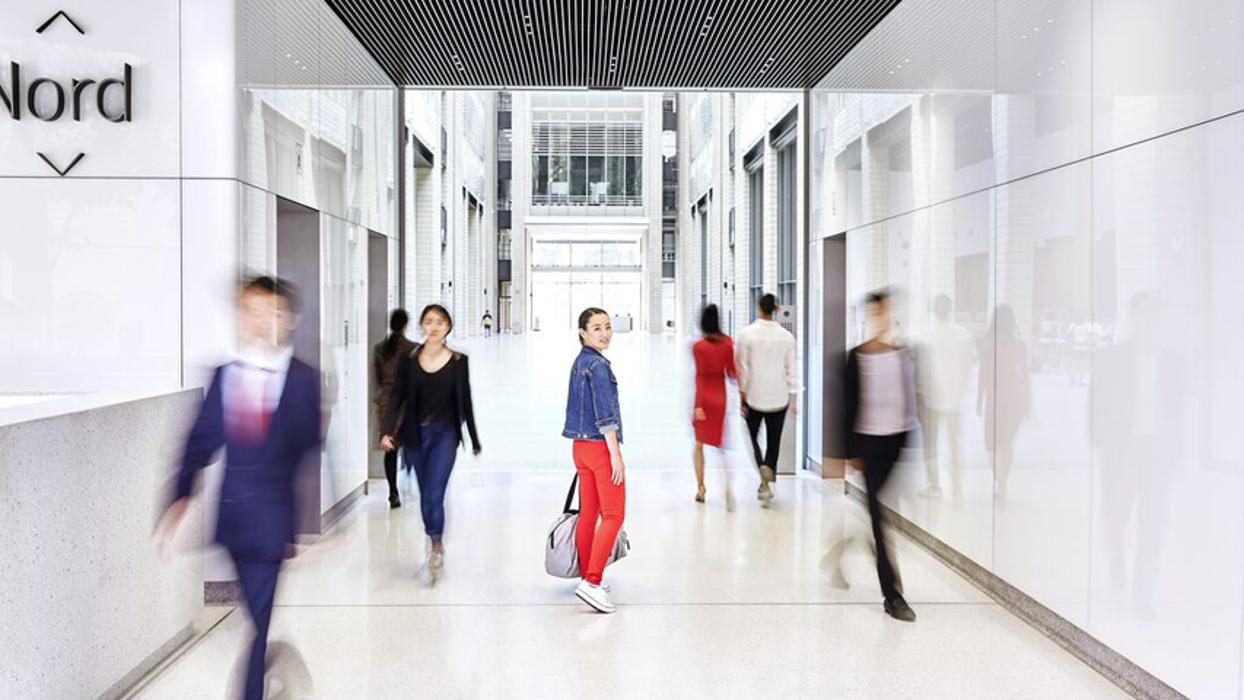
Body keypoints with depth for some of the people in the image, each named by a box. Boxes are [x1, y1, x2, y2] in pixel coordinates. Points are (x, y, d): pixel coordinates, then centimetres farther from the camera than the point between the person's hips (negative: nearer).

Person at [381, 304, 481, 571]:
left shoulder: (458, 361, -2)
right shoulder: (408, 359, 1)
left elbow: (464, 401, 4)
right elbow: (397, 396, 0)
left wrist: (475, 440, 7)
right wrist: (388, 430, -13)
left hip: (445, 433, -2)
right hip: (415, 434, 2)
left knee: (433, 493, -13)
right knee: (425, 493, 12)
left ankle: (436, 543, 6)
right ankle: (436, 543, 29)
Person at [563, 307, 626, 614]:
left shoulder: (579, 362, 14)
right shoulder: (598, 364, -15)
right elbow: (605, 414, -19)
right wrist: (616, 454, -18)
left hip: (581, 447, 9)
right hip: (601, 446, -9)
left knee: (588, 514, 14)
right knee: (613, 516, -5)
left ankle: (588, 577, 22)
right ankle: (592, 583, -12)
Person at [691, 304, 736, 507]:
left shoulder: (698, 346, -11)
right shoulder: (727, 343, -2)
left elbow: (700, 376, -14)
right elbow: (731, 372, 0)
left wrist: (698, 405, -13)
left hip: (704, 397, -2)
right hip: (721, 396, 3)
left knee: (699, 444, 15)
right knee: (720, 445, 10)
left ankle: (701, 487, 16)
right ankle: (727, 488, -8)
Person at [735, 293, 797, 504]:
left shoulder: (747, 334, -8)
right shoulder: (786, 336, -3)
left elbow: (742, 366, -7)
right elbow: (791, 369, 0)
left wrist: (742, 393, 1)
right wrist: (793, 397, 7)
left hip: (755, 394, -1)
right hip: (779, 396, 2)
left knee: (752, 435, 15)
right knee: (774, 440, 12)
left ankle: (763, 467, -11)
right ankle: (766, 483, 16)